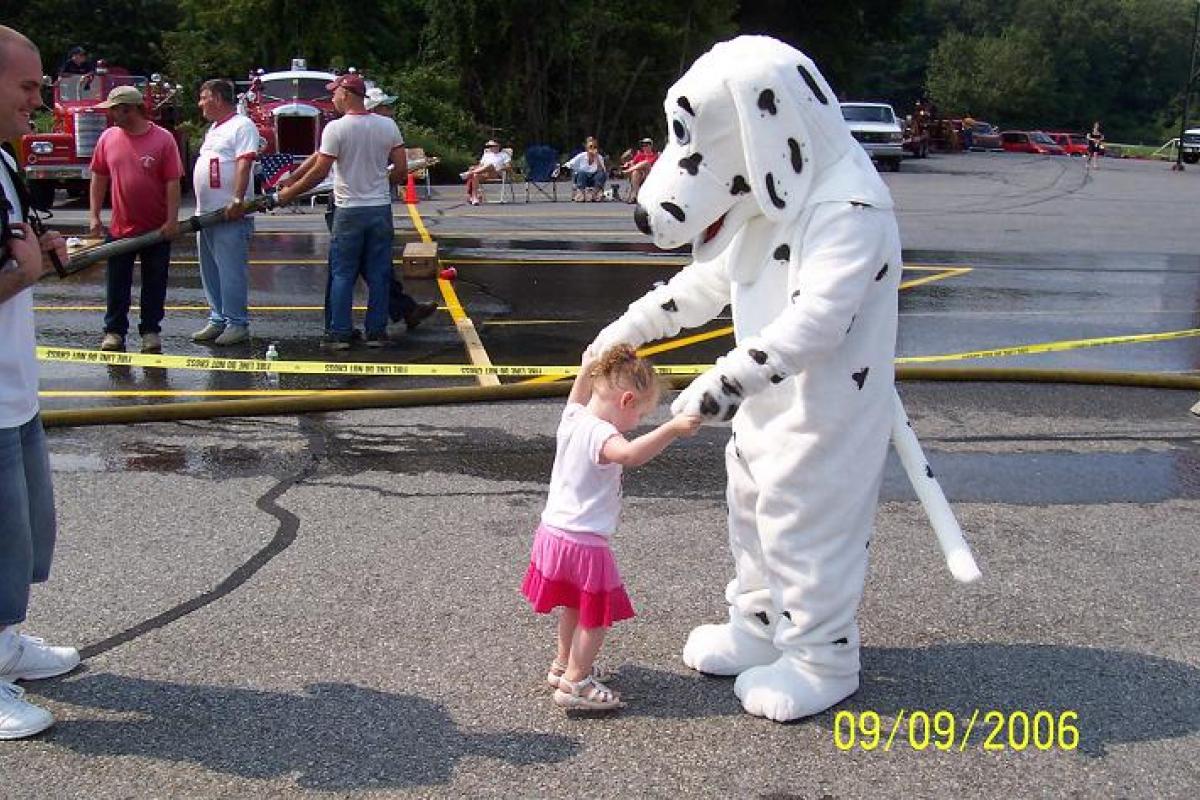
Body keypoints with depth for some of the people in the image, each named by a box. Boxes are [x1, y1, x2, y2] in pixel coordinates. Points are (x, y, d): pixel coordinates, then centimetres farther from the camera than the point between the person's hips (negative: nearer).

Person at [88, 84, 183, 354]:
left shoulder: (163, 139, -8)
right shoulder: (108, 138, 2)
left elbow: (173, 183, -9)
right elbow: (99, 178, 8)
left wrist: (172, 220, -13)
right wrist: (94, 215, 4)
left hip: (157, 229, -3)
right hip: (120, 228, 3)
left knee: (154, 284, 8)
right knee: (116, 284, 9)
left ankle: (150, 331, 20)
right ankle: (114, 331, 20)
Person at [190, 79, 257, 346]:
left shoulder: (242, 126, -8)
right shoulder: (214, 129, 22)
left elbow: (244, 164, -19)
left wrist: (237, 200, -29)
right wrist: (200, 210, 22)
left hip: (230, 215, -10)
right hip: (207, 214, 10)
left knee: (231, 272, -8)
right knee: (210, 272, 13)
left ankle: (237, 323, -3)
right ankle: (218, 319, 21)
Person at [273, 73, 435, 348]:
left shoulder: (336, 128, -10)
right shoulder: (388, 125, 2)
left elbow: (319, 171, -11)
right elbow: (401, 171, 2)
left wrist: (289, 193, 0)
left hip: (348, 211, -3)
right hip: (381, 209, 3)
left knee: (342, 274, 5)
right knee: (378, 274, 8)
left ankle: (340, 333, 7)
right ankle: (376, 332, 12)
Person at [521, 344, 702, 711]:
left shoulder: (572, 418, 2)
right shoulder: (600, 434, -25)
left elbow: (577, 399, 28)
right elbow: (630, 454, -46)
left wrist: (587, 368, 37)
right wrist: (671, 429, -50)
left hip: (554, 531, 9)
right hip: (584, 542, -9)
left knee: (573, 607, 27)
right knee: (596, 617, 7)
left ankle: (563, 665, 42)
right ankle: (574, 683, 12)